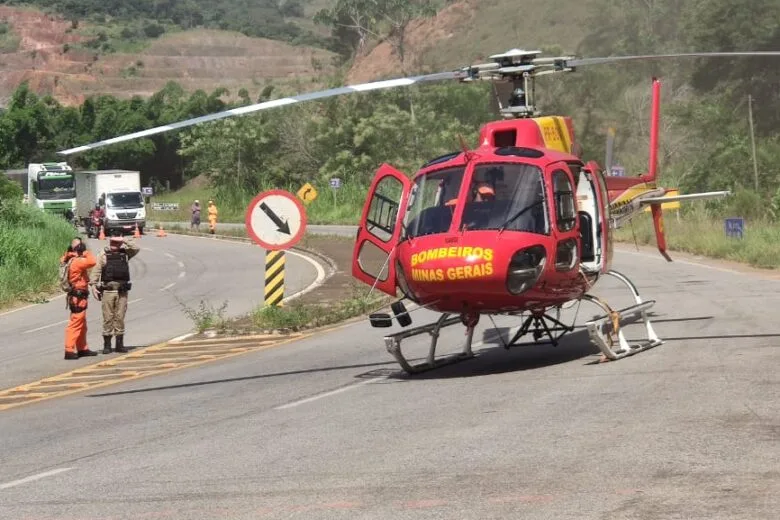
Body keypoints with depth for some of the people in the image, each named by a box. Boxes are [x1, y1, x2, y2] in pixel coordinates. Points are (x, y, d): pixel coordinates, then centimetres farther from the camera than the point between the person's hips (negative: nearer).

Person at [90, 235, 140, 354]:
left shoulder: (125, 253, 10)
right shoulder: (103, 255, 2)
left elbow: (136, 249, -6)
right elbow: (96, 270, -2)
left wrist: (125, 241, -8)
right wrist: (93, 285, -11)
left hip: (122, 291, 2)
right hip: (107, 290, -2)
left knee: (120, 317, 5)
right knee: (108, 318, 1)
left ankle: (119, 344, 10)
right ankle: (107, 344, 6)